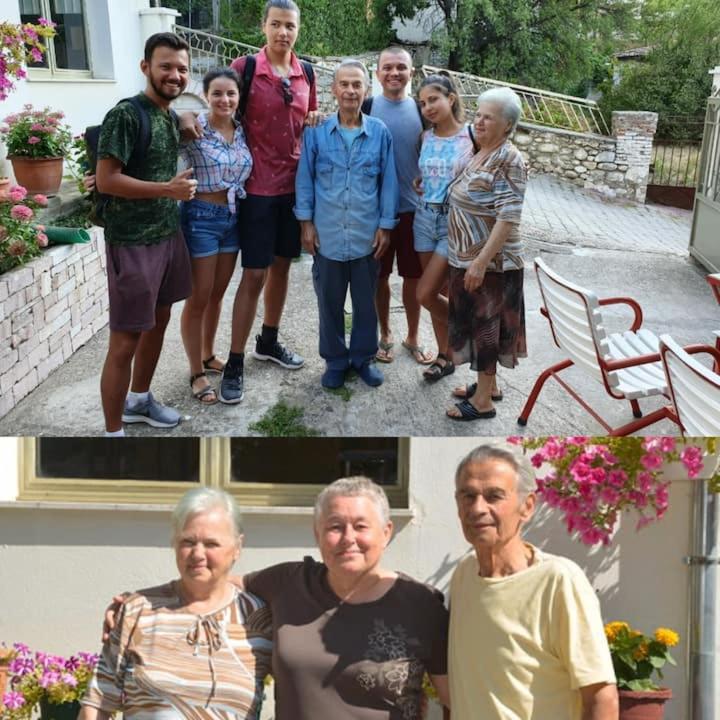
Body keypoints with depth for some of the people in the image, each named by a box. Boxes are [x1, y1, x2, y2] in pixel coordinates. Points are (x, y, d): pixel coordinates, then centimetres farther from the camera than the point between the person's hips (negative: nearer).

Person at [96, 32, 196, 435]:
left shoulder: (171, 117, 11)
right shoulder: (125, 115, -15)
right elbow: (106, 180, -19)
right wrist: (168, 189, -21)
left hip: (169, 235, 9)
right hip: (132, 243, -9)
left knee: (158, 322, 19)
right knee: (125, 342, -4)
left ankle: (138, 401, 38)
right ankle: (114, 435, 7)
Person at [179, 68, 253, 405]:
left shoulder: (243, 130, 4)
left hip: (233, 217, 6)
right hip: (201, 217, -6)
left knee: (217, 294, 17)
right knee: (198, 299, 3)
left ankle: (208, 356, 35)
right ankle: (196, 373, 15)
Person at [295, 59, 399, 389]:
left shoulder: (380, 132, -1)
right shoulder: (316, 131, -2)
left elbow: (388, 182, 2)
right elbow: (305, 178, 2)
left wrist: (385, 225, -1)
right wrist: (306, 223, -2)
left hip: (367, 235, 0)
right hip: (327, 234, 0)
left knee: (366, 301, 13)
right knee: (330, 302, 11)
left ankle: (363, 356, 30)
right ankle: (335, 359, 27)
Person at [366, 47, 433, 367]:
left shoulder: (421, 110, 3)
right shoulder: (367, 108, -3)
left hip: (414, 208, 1)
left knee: (413, 277, 9)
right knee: (380, 275, 10)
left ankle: (413, 337, 26)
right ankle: (385, 334, 28)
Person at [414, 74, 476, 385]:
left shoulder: (472, 136, -10)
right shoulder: (426, 137, 6)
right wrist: (422, 183, 3)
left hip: (456, 222, -5)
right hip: (425, 218, 5)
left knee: (425, 293, -8)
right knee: (439, 291, 11)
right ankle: (445, 356, 25)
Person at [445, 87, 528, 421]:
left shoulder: (509, 159, -18)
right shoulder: (479, 154, 9)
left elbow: (509, 218, -24)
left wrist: (481, 262, -28)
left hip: (489, 261, -8)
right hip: (466, 257, 8)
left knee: (485, 324, 0)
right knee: (477, 322, 17)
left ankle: (483, 401, 11)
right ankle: (488, 383, 32)